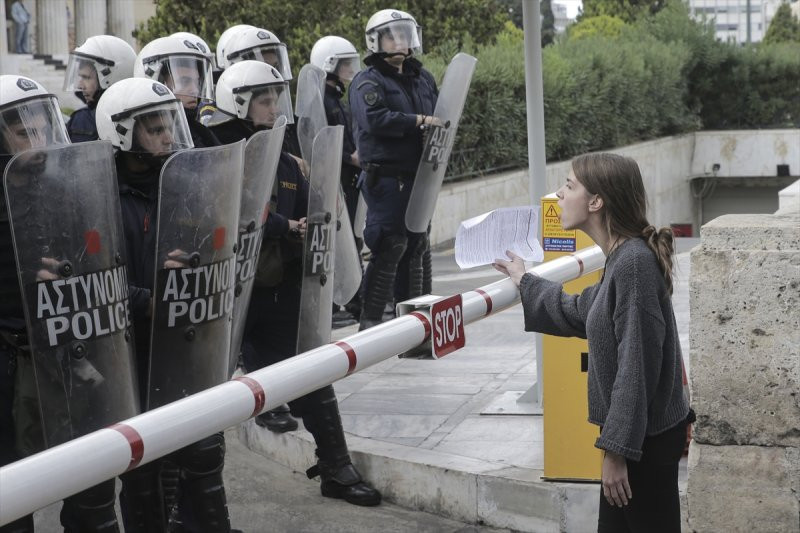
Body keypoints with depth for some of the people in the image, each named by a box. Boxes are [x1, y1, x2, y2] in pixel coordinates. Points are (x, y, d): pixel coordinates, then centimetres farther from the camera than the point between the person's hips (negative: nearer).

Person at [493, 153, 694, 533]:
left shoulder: (634, 263, -21)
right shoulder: (622, 259, 9)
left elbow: (638, 369, -24)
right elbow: (579, 312, 28)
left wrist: (617, 448, -21)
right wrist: (524, 283, 40)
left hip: (646, 438, -10)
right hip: (638, 432, 10)